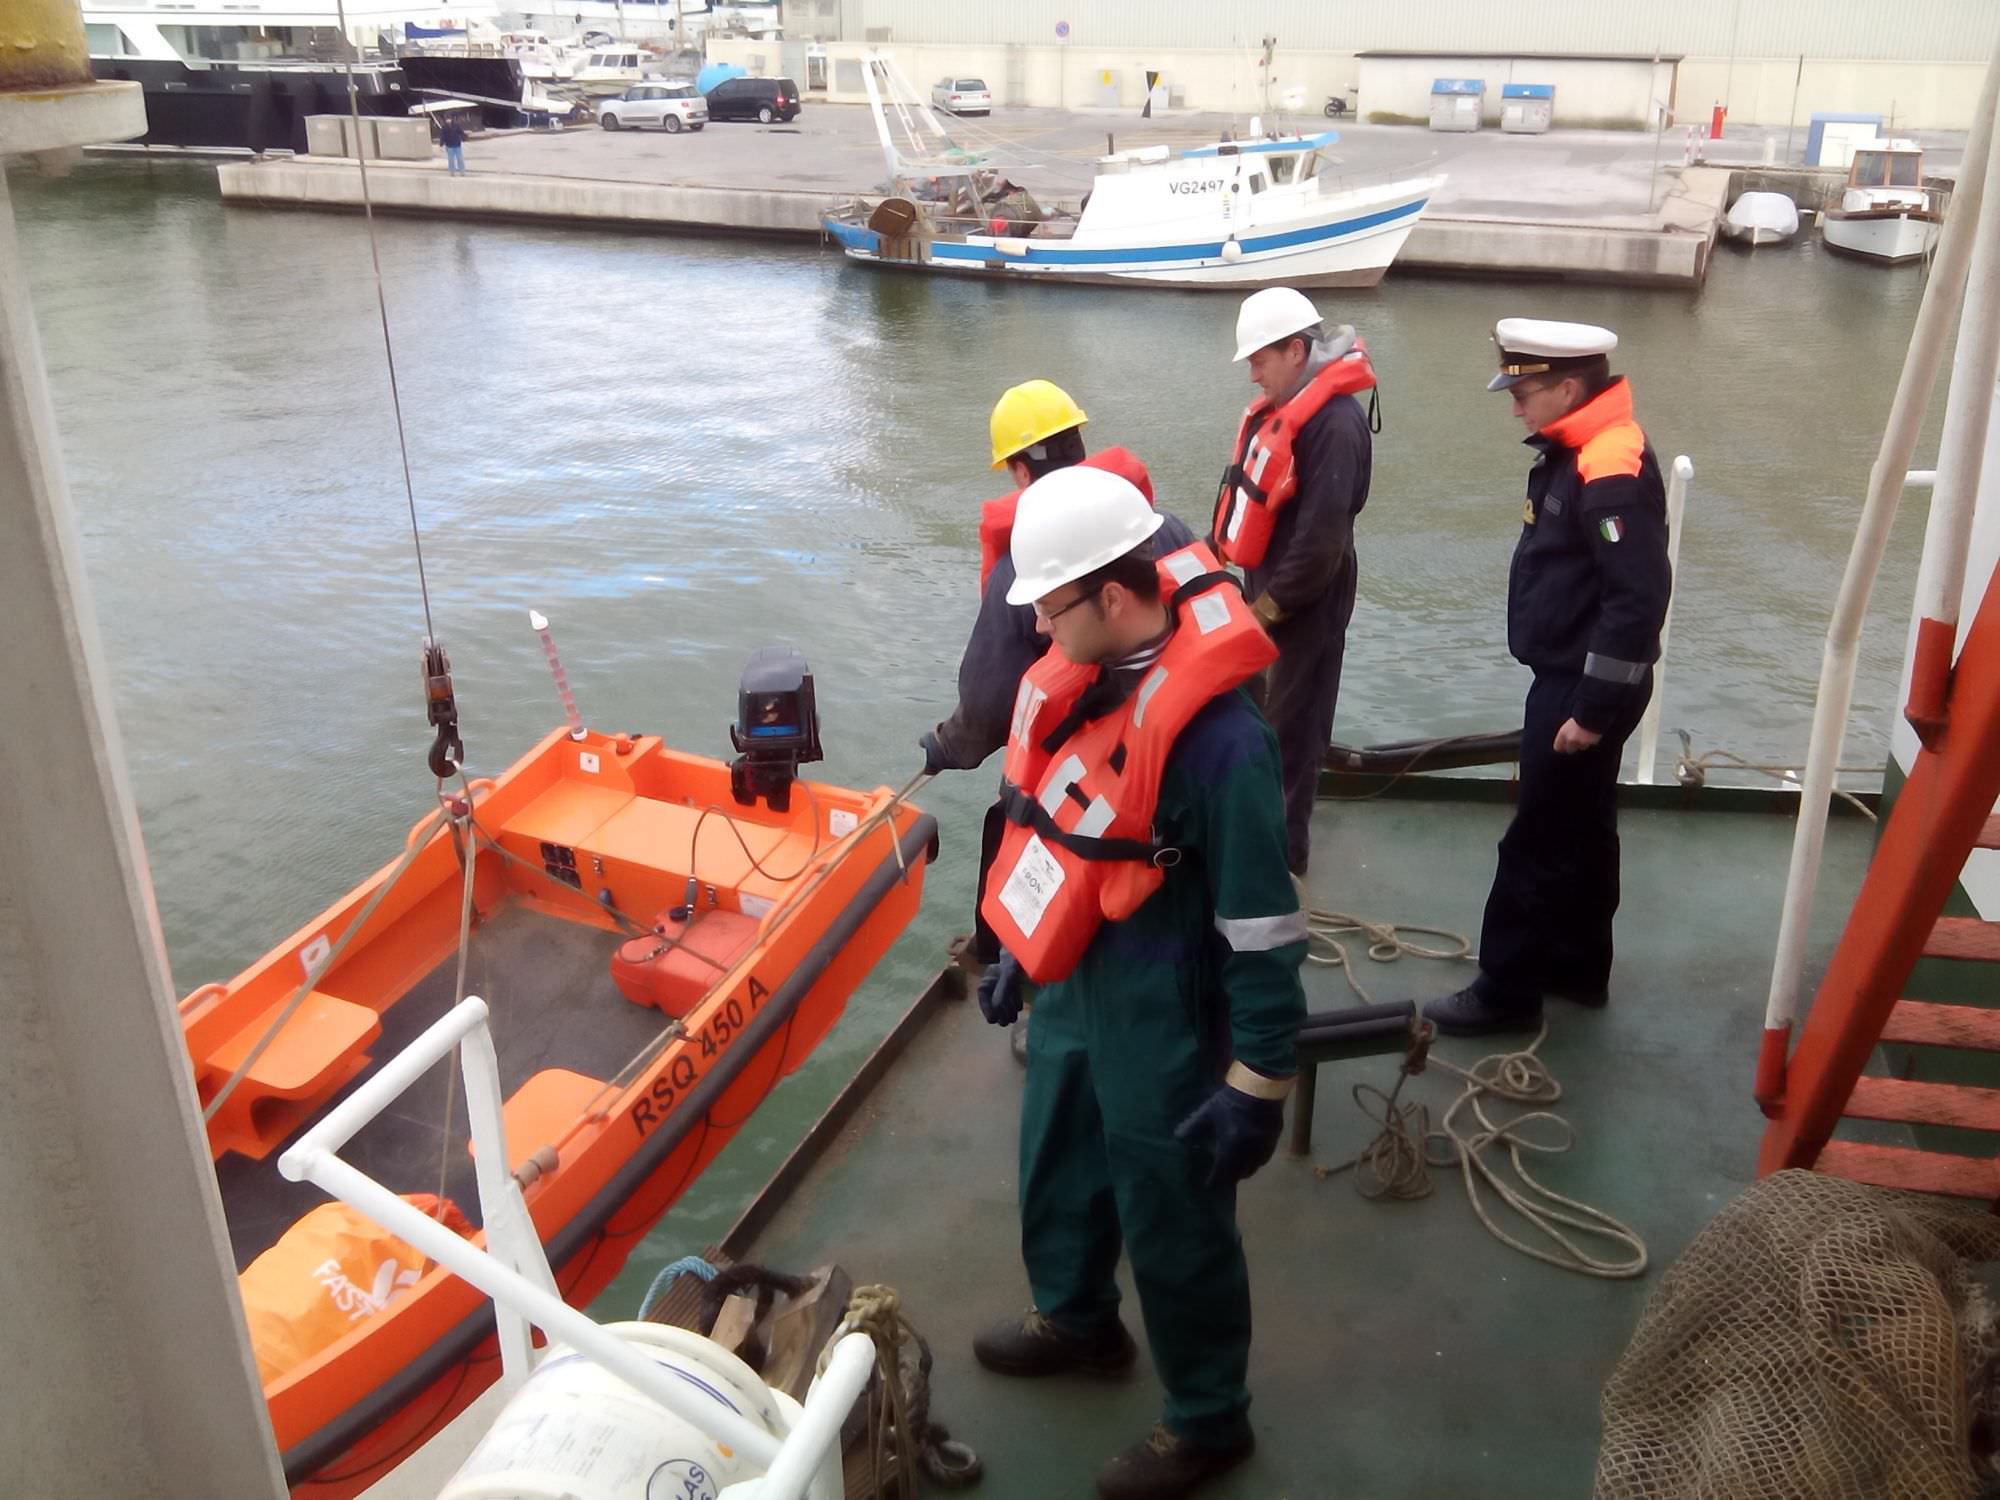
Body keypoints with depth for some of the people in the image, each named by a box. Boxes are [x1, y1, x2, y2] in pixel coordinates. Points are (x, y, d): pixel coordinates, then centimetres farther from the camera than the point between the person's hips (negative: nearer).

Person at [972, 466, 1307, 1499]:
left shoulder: (1214, 733, -30)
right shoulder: (1081, 673, -5)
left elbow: (1262, 930, -24)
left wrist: (1256, 1086, -18)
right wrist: (1017, 950, 19)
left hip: (1161, 1026, -8)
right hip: (1073, 991, 8)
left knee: (1174, 1230, 12)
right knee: (1057, 1175, 28)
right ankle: (1076, 1320, 56)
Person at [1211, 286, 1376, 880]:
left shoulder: (1335, 422, -21)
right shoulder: (1280, 406, 9)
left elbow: (1322, 533, -25)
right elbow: (1244, 495, 16)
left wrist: (1271, 605, -19)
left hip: (1303, 602, -9)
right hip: (1263, 588, 9)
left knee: (1290, 725, 2)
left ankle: (1283, 847, 13)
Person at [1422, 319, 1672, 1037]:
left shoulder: (1613, 471, -24)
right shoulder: (1573, 453, 8)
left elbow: (1638, 601, -28)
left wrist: (1594, 709, -23)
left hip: (1584, 689, -10)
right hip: (1566, 679, 10)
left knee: (1539, 842, 0)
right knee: (1578, 832, 20)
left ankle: (1506, 991, 11)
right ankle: (1577, 966, 34)